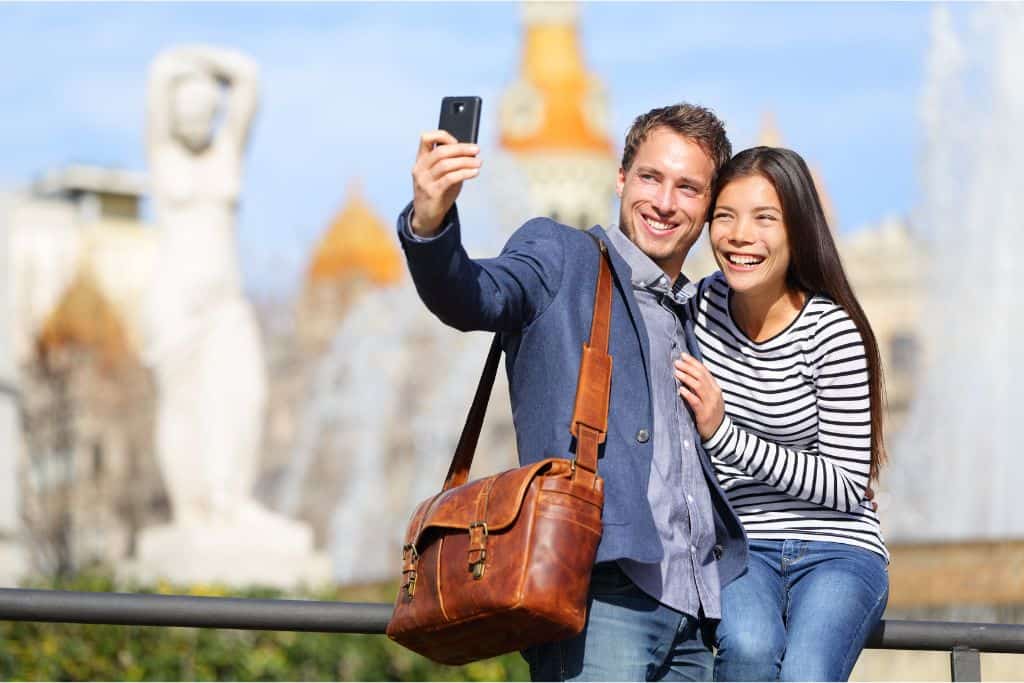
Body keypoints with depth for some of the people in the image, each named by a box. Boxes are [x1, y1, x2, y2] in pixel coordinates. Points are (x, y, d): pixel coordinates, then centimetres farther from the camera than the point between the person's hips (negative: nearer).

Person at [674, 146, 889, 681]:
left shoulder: (833, 332, -12)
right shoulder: (701, 306, 1)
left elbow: (848, 486, -13)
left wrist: (723, 434, -21)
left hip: (836, 550, -2)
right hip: (737, 544, 3)